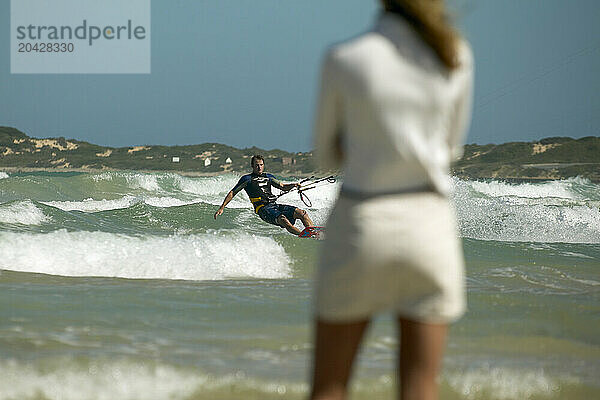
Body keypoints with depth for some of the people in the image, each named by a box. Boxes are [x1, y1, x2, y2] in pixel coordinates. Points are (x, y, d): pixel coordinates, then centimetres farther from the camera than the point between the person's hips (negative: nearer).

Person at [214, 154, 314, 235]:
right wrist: (222, 208, 3)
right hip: (263, 209, -7)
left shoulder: (268, 177, 23)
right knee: (283, 220, -36)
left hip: (274, 205, 7)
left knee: (301, 213, -14)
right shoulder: (247, 179, 7)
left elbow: (283, 187, 27)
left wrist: (293, 185, 5)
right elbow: (232, 193, 10)